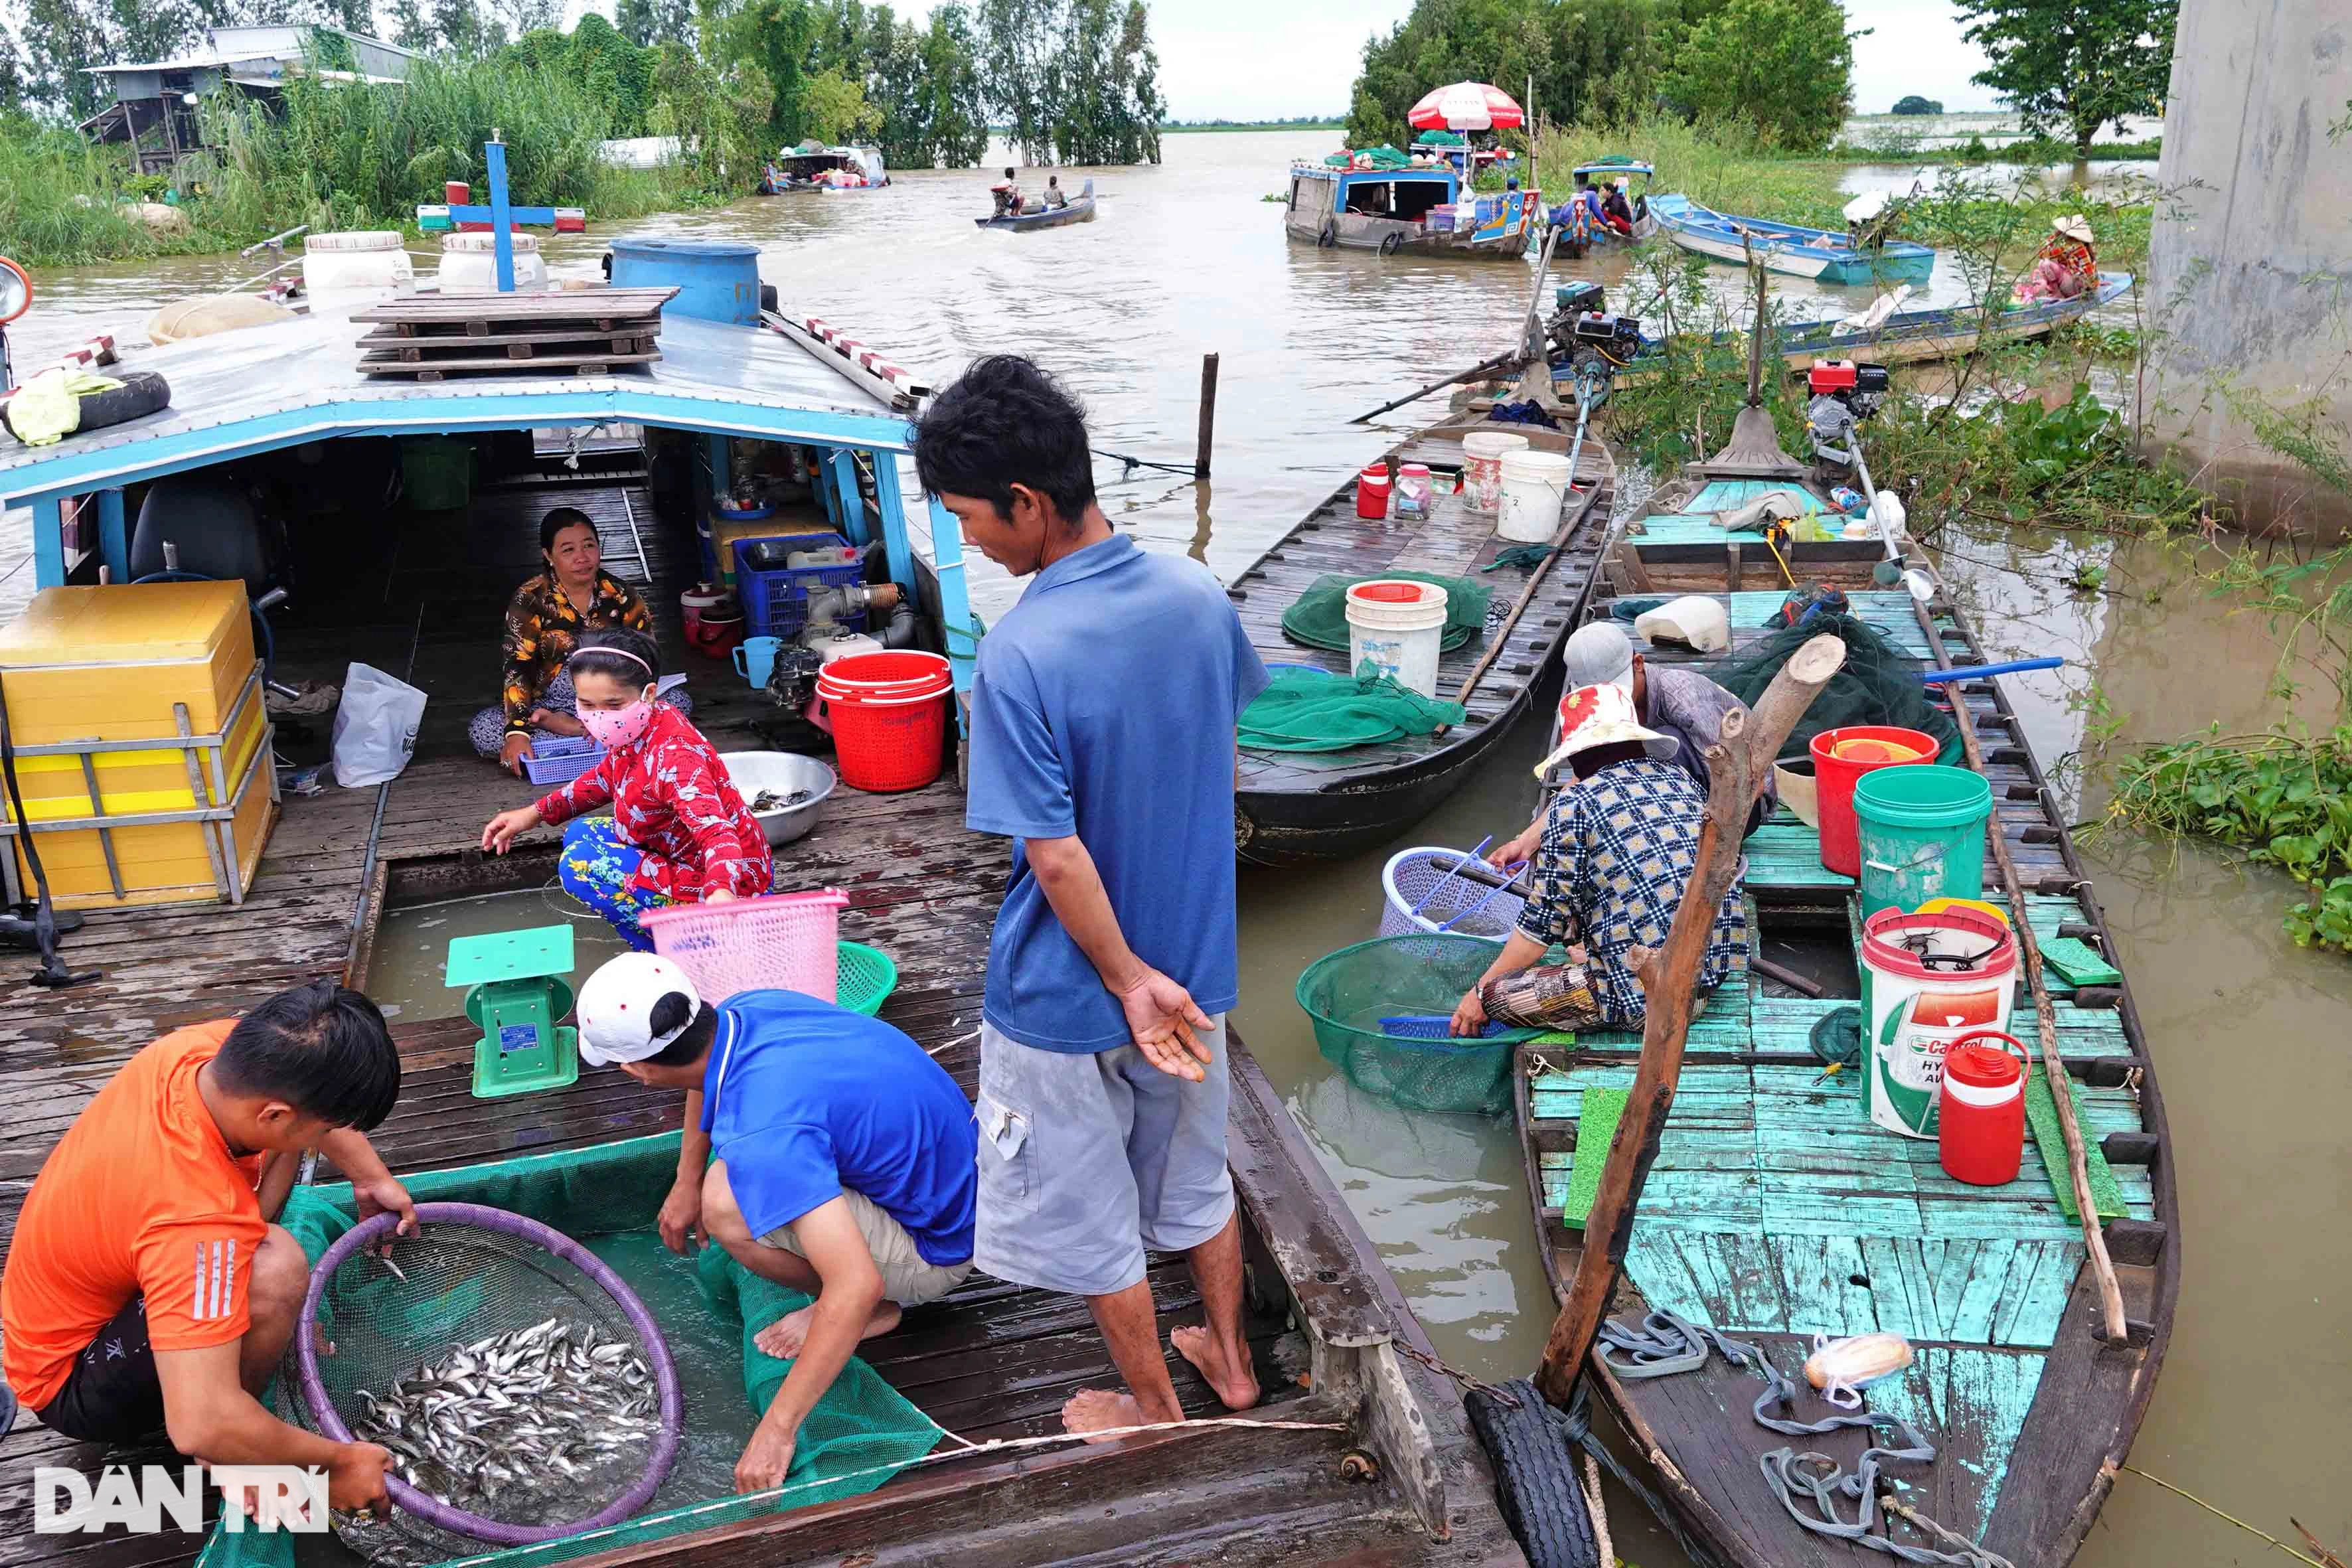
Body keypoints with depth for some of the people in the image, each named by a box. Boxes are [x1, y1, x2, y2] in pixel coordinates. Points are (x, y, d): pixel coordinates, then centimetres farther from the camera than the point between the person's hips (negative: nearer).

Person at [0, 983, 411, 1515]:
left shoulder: (200, 1047, -21)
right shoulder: (197, 1215, -41)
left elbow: (310, 1084, 4)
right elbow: (199, 1426, -43)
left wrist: (374, 1177, 0)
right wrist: (336, 1460, -29)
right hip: (71, 1381, -8)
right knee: (275, 1268, -34)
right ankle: (231, 1466, -8)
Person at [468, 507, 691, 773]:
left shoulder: (621, 596, -1)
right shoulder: (530, 600, -7)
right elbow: (516, 668, -16)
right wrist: (517, 731, -32)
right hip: (548, 706, -1)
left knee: (679, 701, -23)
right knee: (481, 730, -27)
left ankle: (568, 727, -26)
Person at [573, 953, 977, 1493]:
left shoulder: (764, 1133, -34)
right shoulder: (748, 1007, -9)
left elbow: (858, 1287, -39)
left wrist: (776, 1430, -33)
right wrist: (686, 1183, 15)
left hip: (938, 1248, -9)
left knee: (728, 1206, -26)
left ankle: (878, 1312, -2)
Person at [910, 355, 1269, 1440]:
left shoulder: (1020, 658, -28)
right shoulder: (1197, 596, -9)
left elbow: (1057, 857, -26)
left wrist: (1129, 980, -13)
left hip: (1070, 995, -6)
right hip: (1196, 957, 6)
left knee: (1089, 1215, 18)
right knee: (1196, 1174, 27)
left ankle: (1154, 1408, 36)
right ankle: (1229, 1358, 47)